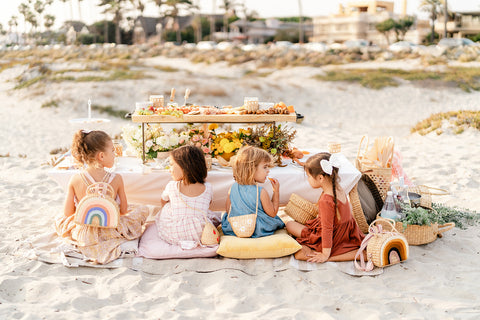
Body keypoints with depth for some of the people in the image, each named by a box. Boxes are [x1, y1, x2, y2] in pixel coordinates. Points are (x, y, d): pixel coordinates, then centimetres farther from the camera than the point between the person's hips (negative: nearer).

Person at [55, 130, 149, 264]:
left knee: (60, 222, 33)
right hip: (112, 231, -2)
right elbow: (123, 210, -6)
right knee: (143, 209, 18)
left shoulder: (75, 180, -15)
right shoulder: (116, 179, -18)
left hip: (83, 234, 2)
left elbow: (67, 213, -6)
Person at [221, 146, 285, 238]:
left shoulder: (233, 188, -8)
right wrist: (276, 191, -5)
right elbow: (273, 213, -10)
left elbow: (228, 209, 3)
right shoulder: (261, 192, -22)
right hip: (258, 231, -4)